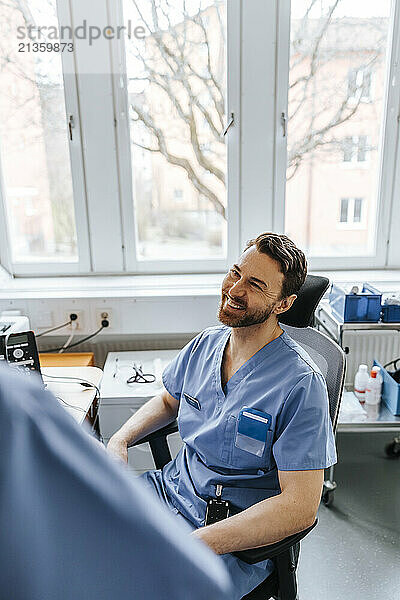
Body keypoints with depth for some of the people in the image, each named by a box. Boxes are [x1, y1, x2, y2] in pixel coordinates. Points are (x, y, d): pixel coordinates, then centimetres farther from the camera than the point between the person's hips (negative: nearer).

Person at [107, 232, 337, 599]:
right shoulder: (206, 343, -1)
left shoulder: (301, 384, -21)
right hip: (173, 488, 6)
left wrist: (199, 542, -29)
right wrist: (119, 441, -2)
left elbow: (301, 506, -22)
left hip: (241, 541, -5)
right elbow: (167, 402, 16)